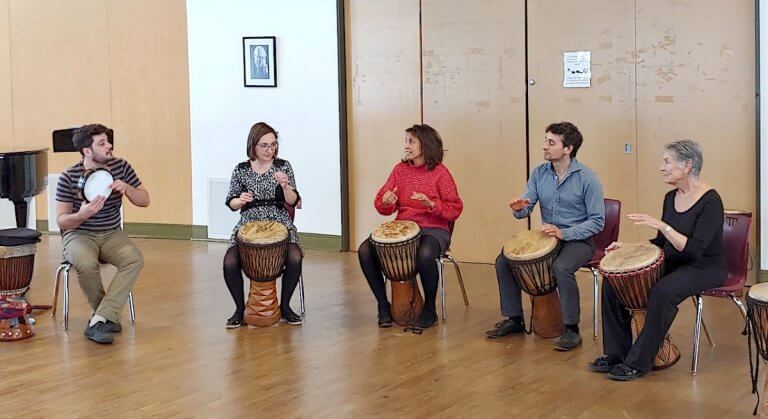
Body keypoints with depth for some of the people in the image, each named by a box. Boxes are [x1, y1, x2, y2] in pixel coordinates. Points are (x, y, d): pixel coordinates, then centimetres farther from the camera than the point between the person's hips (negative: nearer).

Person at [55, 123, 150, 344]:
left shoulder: (121, 167, -1)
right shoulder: (68, 177, -10)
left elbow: (144, 201, 4)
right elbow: (61, 221, -8)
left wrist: (126, 188, -18)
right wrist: (82, 214, -30)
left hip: (112, 234, 3)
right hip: (79, 235, -3)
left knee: (135, 259, -29)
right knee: (87, 264, -37)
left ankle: (99, 320, -32)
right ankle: (109, 316, -12)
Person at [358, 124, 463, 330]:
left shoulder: (440, 172, -4)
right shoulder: (400, 169, 9)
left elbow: (454, 209, -6)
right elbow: (381, 205, 9)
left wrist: (431, 204, -22)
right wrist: (386, 202, -15)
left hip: (433, 230, -5)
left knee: (425, 255, -39)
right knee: (365, 251, -18)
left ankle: (429, 310, -16)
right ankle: (383, 305, -2)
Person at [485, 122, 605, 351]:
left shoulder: (587, 179, -14)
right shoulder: (539, 173, 3)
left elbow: (597, 221, -14)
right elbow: (526, 209, 2)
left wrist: (564, 233, -25)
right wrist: (519, 208, -24)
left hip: (578, 240, -6)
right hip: (546, 237, 6)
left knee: (561, 268, -36)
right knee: (503, 261, -8)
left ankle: (572, 330, -20)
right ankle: (514, 319, 7)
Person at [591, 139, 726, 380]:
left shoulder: (710, 201, -18)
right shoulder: (671, 198, 6)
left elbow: (695, 249, -27)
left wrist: (662, 226, -31)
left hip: (705, 268, -8)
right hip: (673, 263, 8)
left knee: (663, 291, -36)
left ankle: (639, 362, -24)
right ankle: (617, 353, -2)